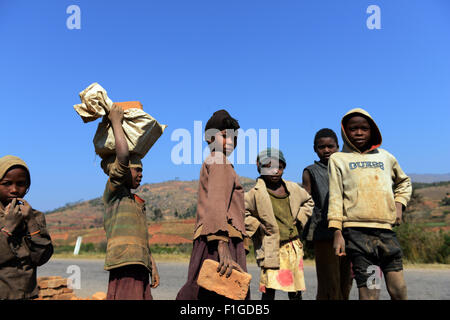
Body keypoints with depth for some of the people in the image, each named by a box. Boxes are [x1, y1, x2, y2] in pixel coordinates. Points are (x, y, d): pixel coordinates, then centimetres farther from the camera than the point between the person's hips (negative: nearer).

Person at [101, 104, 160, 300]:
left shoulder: (136, 201, 24)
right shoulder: (113, 191, -1)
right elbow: (122, 155, -17)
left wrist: (152, 266, 21)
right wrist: (116, 122, -7)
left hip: (139, 266, 8)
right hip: (124, 264, -8)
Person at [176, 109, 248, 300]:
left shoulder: (209, 163, 25)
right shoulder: (220, 163, -3)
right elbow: (216, 204, -19)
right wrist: (222, 244, -30)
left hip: (206, 240, 10)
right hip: (222, 242, -10)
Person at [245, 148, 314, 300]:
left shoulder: (293, 188, 8)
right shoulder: (256, 193, -9)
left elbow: (308, 201, 26)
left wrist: (300, 219, 14)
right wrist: (256, 227, -10)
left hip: (293, 246, 5)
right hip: (271, 247, -5)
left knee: (295, 290, 12)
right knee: (269, 288, -9)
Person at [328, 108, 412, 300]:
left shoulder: (385, 157, 18)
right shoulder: (338, 159, 9)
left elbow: (404, 182, 35)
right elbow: (335, 197, 3)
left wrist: (399, 205, 16)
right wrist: (337, 232, -6)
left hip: (386, 230, 3)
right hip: (357, 231, -3)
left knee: (399, 292, 1)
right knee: (369, 294, -6)